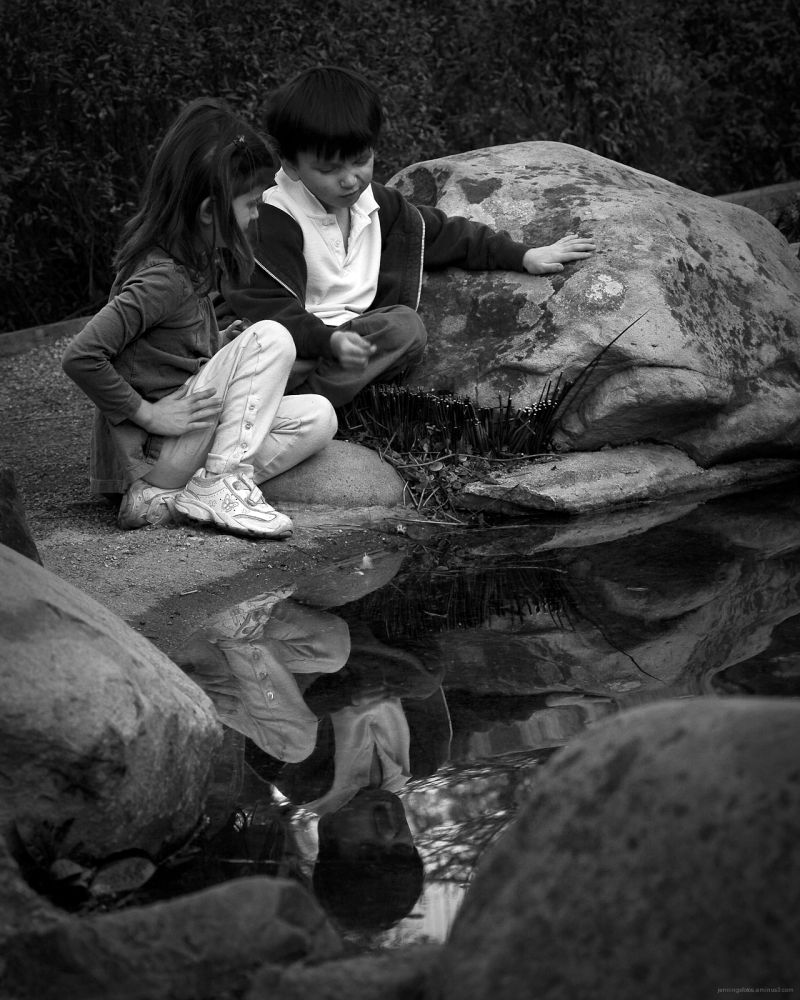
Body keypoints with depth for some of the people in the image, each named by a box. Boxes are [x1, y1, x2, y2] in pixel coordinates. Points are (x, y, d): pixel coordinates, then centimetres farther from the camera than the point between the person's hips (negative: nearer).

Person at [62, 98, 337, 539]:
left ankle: (165, 497, -7)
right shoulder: (163, 278, -21)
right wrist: (149, 413, -20)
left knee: (318, 418, 3)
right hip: (148, 449, -10)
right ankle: (221, 484, -16)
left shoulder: (187, 257, 8)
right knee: (270, 337, -17)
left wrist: (224, 342, 5)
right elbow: (80, 357, -27)